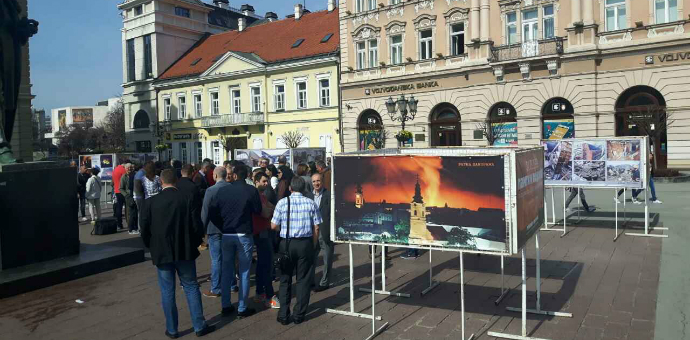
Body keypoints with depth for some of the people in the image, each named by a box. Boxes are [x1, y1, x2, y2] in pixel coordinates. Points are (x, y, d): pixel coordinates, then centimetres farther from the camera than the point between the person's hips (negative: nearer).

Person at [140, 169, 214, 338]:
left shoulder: (150, 202, -6)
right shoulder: (188, 198, -8)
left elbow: (145, 230, -2)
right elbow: (196, 225, -9)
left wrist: (152, 247, 14)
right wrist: (194, 243, 8)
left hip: (162, 252, 0)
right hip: (185, 250, 0)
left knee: (167, 291, 10)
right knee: (191, 287, 11)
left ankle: (172, 329, 19)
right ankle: (199, 326, 16)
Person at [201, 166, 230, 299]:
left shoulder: (211, 190, -14)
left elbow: (205, 211, -11)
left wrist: (203, 227, 1)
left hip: (215, 229, -5)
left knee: (216, 259, 1)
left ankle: (215, 289, 7)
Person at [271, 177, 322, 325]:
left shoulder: (282, 202, -4)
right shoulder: (310, 203, -1)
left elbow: (273, 226, -2)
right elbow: (316, 227, -1)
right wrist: (313, 245, 10)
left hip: (287, 243, 0)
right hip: (306, 243, 0)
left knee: (285, 279, 11)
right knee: (303, 279, 9)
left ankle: (283, 315, 15)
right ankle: (299, 315, 14)